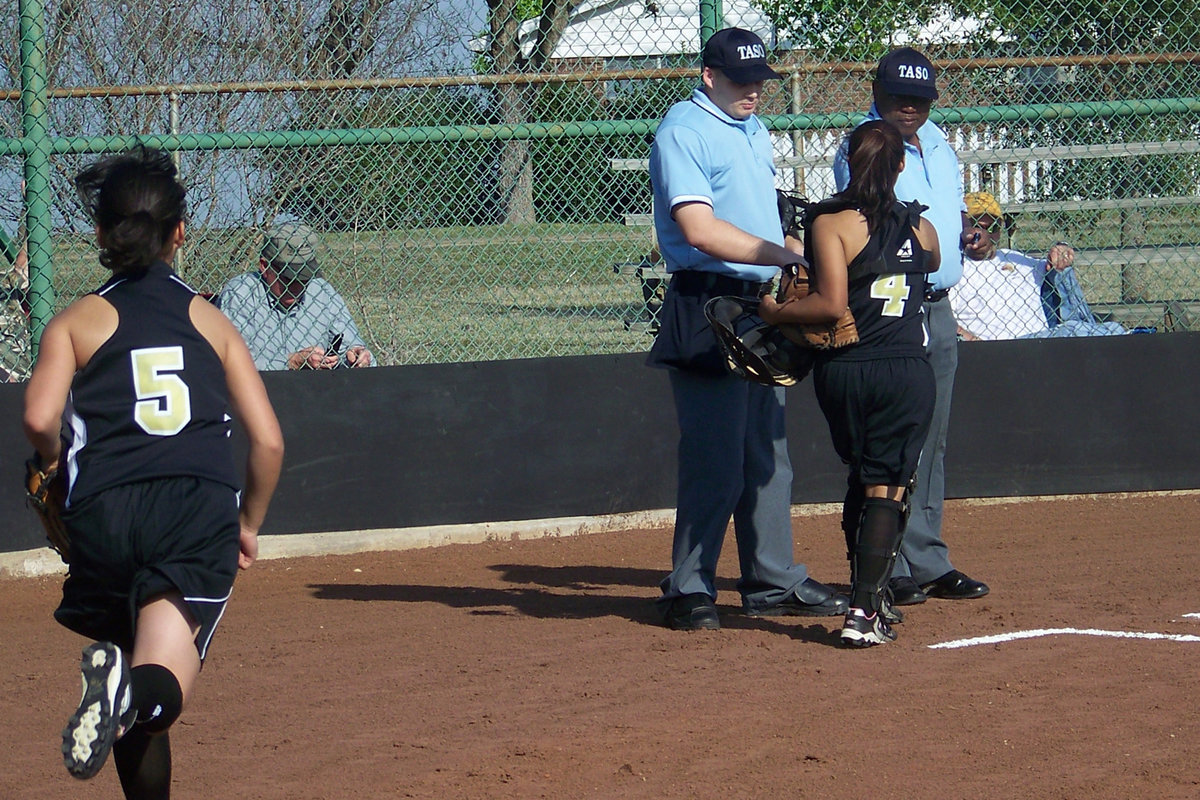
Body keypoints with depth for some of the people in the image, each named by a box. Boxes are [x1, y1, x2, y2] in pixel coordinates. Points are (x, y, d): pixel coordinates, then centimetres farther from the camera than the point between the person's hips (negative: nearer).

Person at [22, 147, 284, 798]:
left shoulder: (77, 322, 12)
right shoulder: (211, 321, 18)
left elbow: (40, 419, -6)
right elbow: (268, 439, 12)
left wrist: (56, 468, 15)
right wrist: (249, 525, 27)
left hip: (105, 509, 0)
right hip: (204, 507, 0)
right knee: (161, 688, -17)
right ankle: (138, 690, -50)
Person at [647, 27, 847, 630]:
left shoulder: (754, 130, 18)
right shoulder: (683, 131, -11)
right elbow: (700, 229, -22)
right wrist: (785, 257, -25)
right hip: (706, 309, -9)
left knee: (767, 459, 11)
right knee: (715, 461, -9)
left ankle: (773, 582, 18)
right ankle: (688, 592, -3)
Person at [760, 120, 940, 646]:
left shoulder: (832, 223, -8)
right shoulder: (921, 229, 5)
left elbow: (832, 303, -16)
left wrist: (775, 313, -5)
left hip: (844, 370, 0)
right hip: (908, 371, 0)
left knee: (862, 476, 19)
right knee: (887, 487, -2)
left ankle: (866, 594, 25)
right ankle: (865, 611, -13)